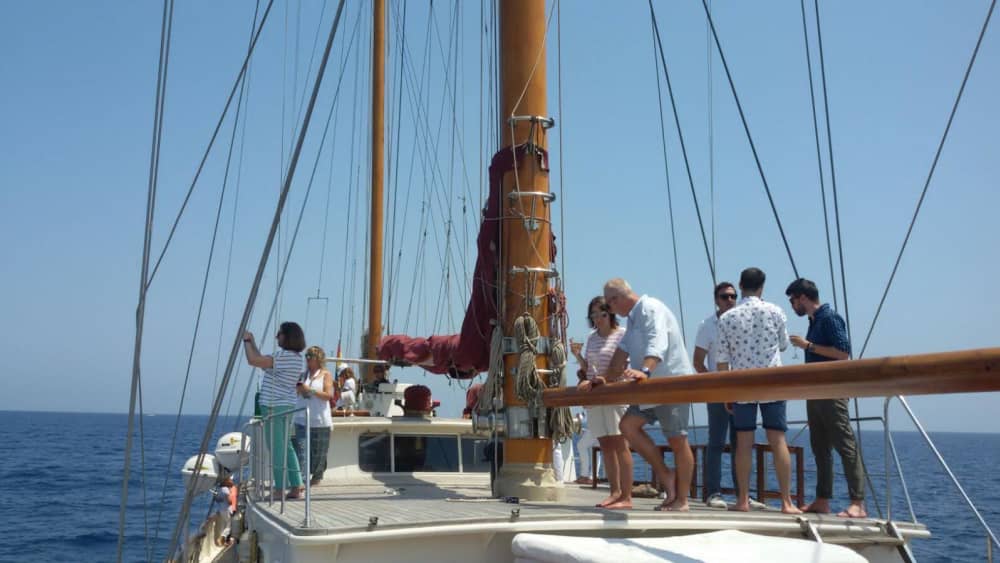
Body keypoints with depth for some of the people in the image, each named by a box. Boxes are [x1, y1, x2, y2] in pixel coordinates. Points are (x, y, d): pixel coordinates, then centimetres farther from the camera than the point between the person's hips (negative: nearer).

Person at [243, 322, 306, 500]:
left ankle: (279, 490, 1)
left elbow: (253, 360, -23)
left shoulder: (285, 357, -19)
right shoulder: (297, 359, 11)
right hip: (286, 406, 10)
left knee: (277, 449, -4)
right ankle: (296, 487, 15)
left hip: (274, 408, -10)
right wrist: (252, 342, 20)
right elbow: (262, 362, 20)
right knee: (286, 447, 14)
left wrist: (247, 340, -7)